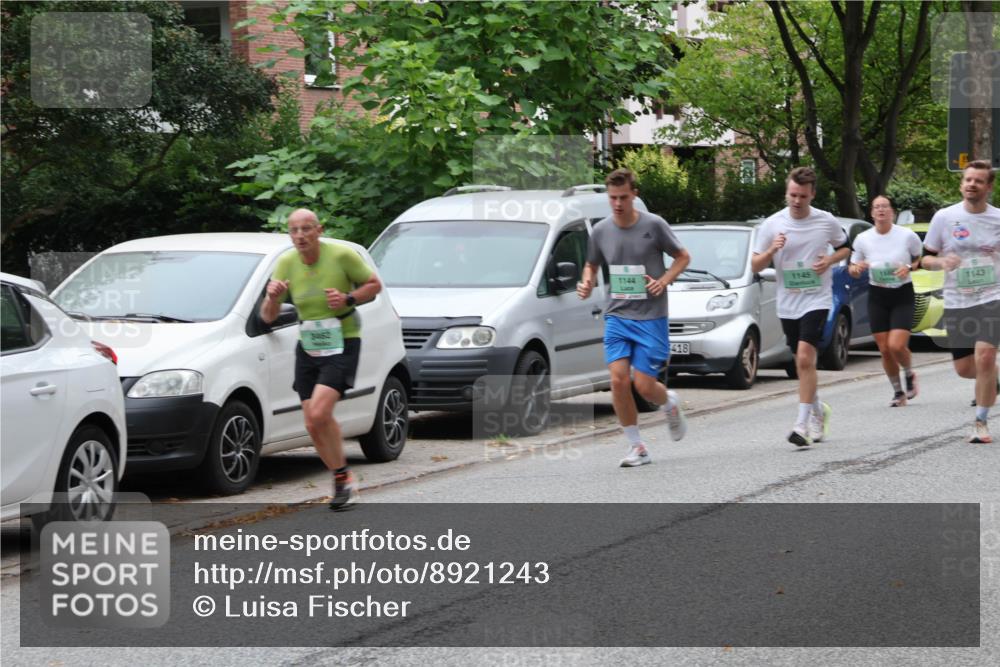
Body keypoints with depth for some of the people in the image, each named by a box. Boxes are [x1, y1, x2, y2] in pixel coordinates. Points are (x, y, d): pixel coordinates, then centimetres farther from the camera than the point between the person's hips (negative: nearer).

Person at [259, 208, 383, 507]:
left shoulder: (342, 255, -13)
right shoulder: (286, 263, -2)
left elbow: (374, 284, 0)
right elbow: (268, 317, 1)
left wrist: (348, 299, -18)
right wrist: (272, 297, -21)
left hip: (342, 345, -5)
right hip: (308, 347, 5)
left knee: (319, 413, -21)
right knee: (313, 425, 4)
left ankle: (343, 478, -6)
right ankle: (343, 483, 21)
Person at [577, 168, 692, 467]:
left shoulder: (653, 225, -7)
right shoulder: (601, 230, 2)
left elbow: (683, 257, 4)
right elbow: (591, 265, 18)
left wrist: (663, 281, -12)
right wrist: (587, 283, -4)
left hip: (651, 317, -3)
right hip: (617, 316, 3)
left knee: (644, 385, -7)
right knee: (618, 379, -13)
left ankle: (670, 403, 30)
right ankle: (636, 447, 1)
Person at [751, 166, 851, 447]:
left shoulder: (826, 222, -2)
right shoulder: (772, 224, -1)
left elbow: (845, 247, 15)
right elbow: (755, 266, 2)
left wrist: (829, 260, -6)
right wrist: (772, 250, -18)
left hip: (817, 300, -3)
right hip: (787, 304, 3)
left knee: (805, 357, -19)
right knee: (802, 363, 13)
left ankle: (803, 424, -19)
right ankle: (818, 411, 37)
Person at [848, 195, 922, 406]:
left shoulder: (907, 236, -8)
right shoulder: (863, 239, -2)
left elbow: (921, 258, 6)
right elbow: (853, 269, 8)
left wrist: (909, 267, -14)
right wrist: (856, 268, -15)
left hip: (902, 296, -3)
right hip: (877, 296, 3)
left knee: (896, 345, -16)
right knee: (884, 350, 2)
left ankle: (909, 374, 16)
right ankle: (898, 392, 21)